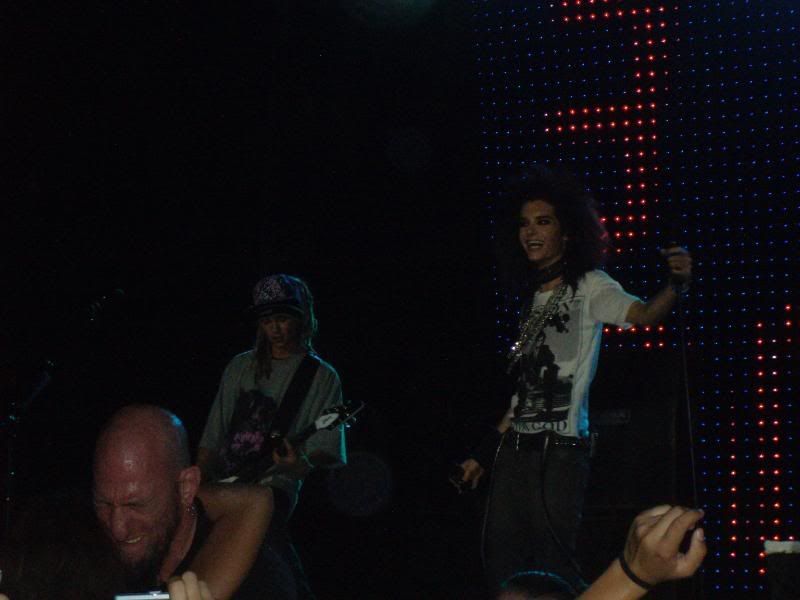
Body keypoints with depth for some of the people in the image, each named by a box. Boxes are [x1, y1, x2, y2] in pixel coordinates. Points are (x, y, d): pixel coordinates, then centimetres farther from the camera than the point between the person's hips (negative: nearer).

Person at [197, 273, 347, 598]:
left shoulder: (322, 377, 3)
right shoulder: (242, 366, 15)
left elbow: (327, 450, -4)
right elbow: (212, 438, 17)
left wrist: (303, 466, -25)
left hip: (273, 486, -5)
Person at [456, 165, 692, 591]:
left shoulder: (589, 287, -2)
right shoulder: (533, 296, 18)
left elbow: (644, 315, -22)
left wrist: (676, 285, -43)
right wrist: (485, 453, 20)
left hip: (560, 448, -7)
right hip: (516, 447, 7)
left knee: (552, 565, -12)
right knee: (501, 564, 6)